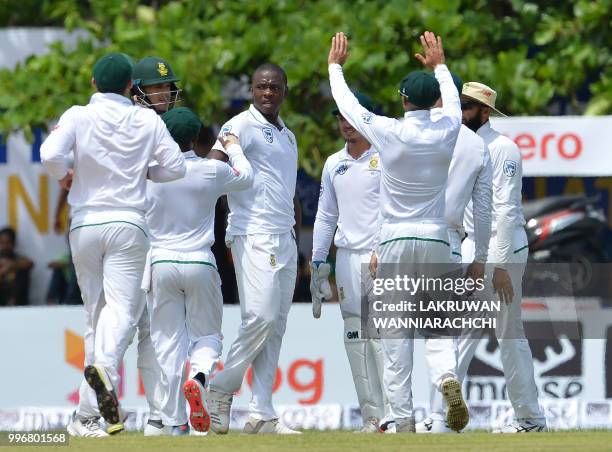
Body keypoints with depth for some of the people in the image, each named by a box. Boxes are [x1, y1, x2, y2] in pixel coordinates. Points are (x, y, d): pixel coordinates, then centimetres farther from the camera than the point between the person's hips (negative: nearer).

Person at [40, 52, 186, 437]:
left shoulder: (78, 116, 0)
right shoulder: (147, 121, 4)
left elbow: (51, 154, -16)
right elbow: (176, 167, 2)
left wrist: (64, 175, 5)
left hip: (85, 224, 1)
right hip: (127, 223, -1)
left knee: (96, 312, 10)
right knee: (122, 307, -10)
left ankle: (88, 417, 9)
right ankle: (105, 365, -42)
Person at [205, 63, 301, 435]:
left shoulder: (288, 136, 21)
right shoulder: (242, 126, -4)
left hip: (285, 239, 8)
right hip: (253, 234, -8)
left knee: (276, 325, 3)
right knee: (262, 317, -18)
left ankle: (262, 415, 1)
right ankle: (222, 390, -3)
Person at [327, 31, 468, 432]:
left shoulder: (389, 132, -9)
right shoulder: (446, 132, -1)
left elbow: (348, 104, 7)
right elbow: (453, 99, 23)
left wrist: (336, 65, 24)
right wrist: (439, 65, 40)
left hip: (395, 240, -2)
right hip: (436, 239, 2)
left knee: (396, 334, 2)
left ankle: (404, 419, -1)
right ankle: (447, 377, -23)